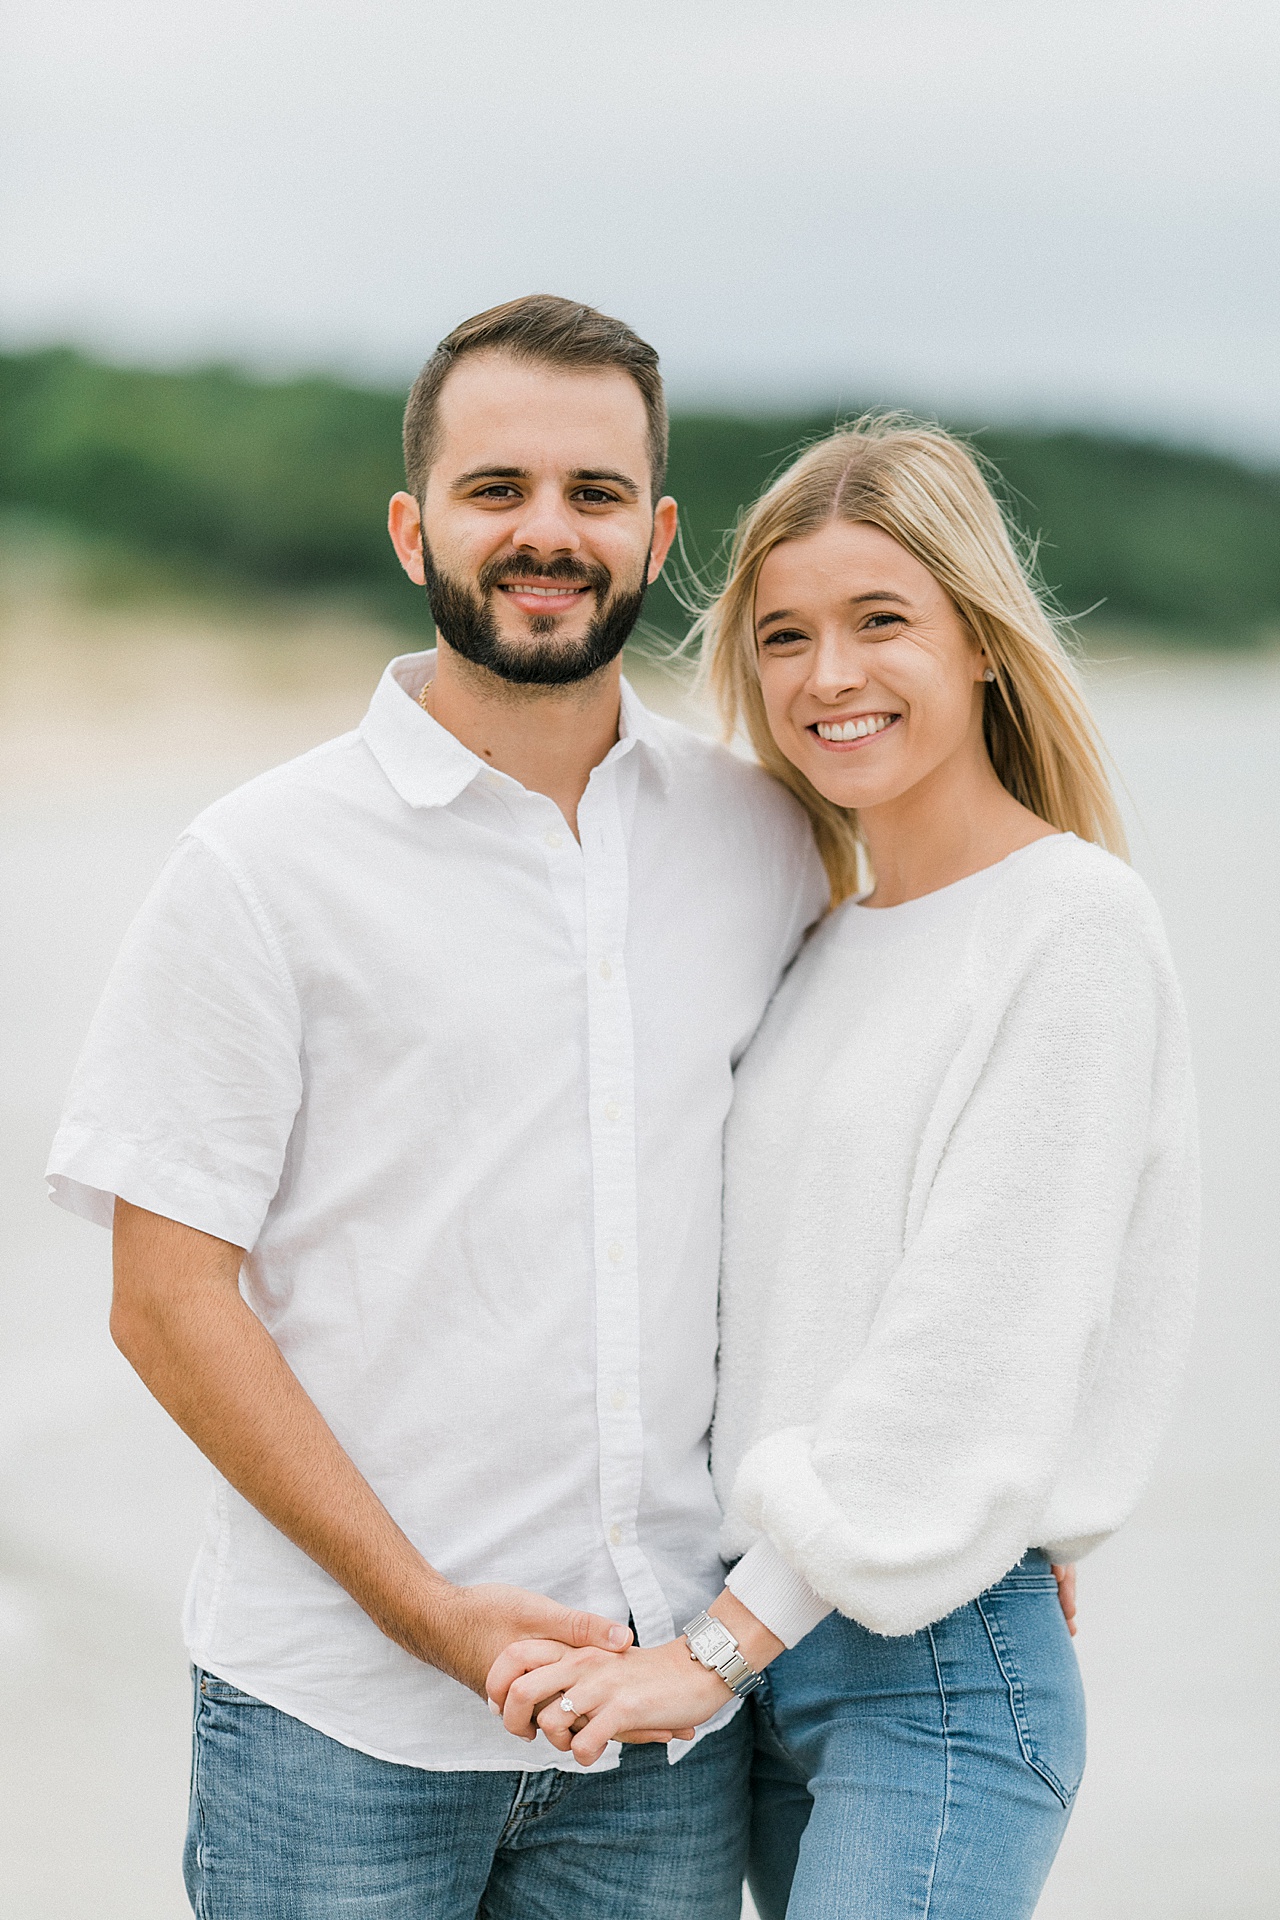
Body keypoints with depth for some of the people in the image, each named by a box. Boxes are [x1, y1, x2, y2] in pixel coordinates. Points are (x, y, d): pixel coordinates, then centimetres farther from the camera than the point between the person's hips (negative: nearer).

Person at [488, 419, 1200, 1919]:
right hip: (775, 1638, 7)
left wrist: (714, 1649, -15)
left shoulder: (1075, 924, -10)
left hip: (941, 1671, -7)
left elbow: (969, 1356, -16)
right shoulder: (825, 938, 12)